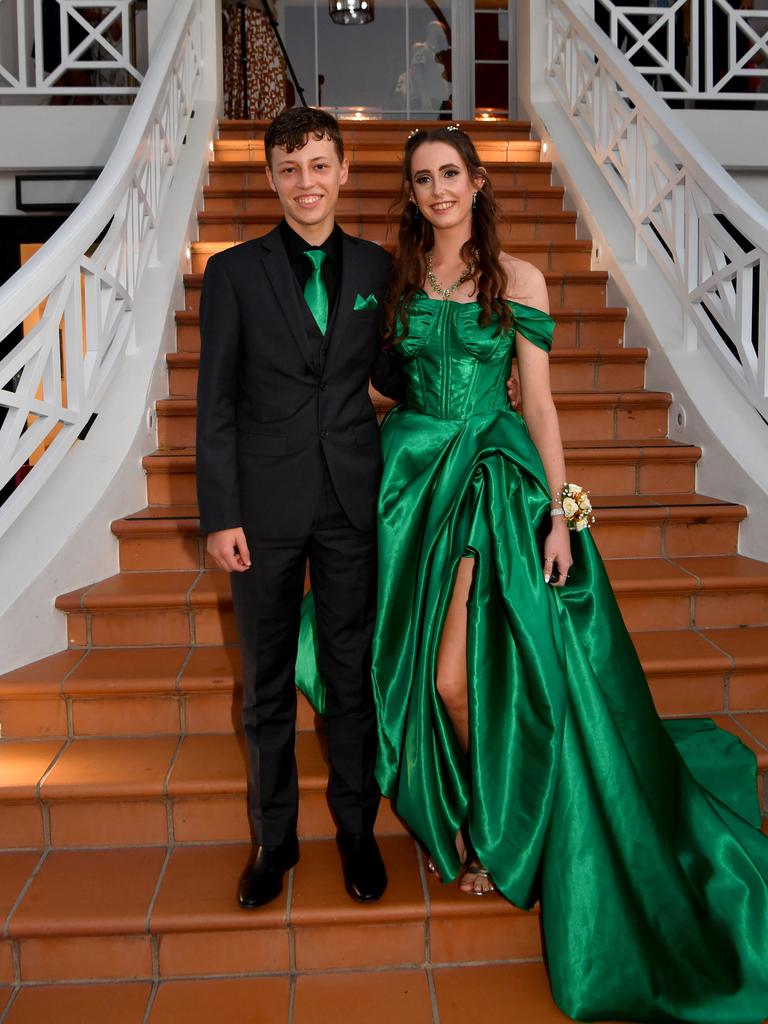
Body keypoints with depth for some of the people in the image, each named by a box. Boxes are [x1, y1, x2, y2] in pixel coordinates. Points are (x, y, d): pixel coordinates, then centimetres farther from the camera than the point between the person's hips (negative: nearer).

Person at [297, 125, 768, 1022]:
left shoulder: (517, 279, 0)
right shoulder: (394, 279, 8)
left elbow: (538, 400, -2)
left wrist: (560, 511, -8)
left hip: (492, 478, -3)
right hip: (411, 473, 4)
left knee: (456, 676, -7)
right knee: (401, 657, 8)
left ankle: (490, 823, 21)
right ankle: (453, 805, 36)